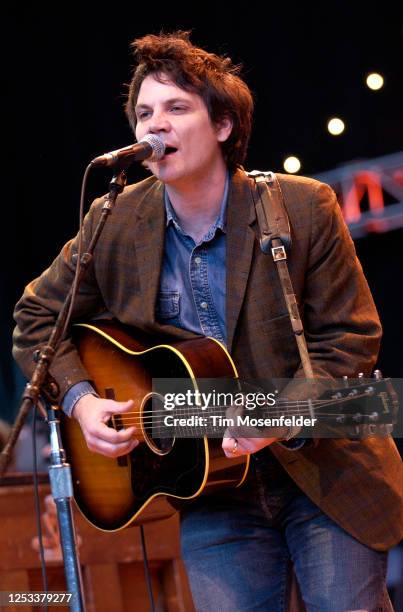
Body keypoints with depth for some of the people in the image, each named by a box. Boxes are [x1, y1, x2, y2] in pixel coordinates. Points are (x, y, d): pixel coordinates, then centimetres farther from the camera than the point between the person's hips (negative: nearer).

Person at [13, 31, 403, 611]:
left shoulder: (304, 209, -10)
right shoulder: (114, 224, -3)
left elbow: (350, 339, -8)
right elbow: (36, 318, 10)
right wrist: (79, 398, -7)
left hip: (324, 471, -2)